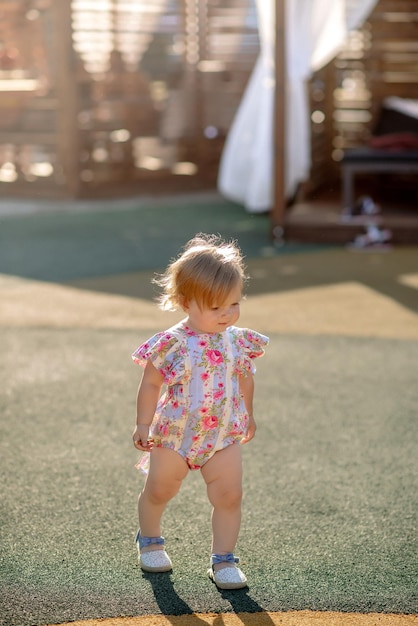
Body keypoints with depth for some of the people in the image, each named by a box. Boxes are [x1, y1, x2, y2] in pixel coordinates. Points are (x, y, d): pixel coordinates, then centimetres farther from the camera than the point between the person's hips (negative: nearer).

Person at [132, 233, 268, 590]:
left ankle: (223, 559, 10)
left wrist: (248, 415, 21)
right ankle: (149, 540, 43)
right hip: (175, 434, -2)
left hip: (224, 435, 2)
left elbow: (245, 379, 11)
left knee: (229, 495, -4)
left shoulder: (238, 342, -7)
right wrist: (143, 426, -9)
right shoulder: (173, 345, -19)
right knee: (159, 491, 16)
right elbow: (150, 385, -9)